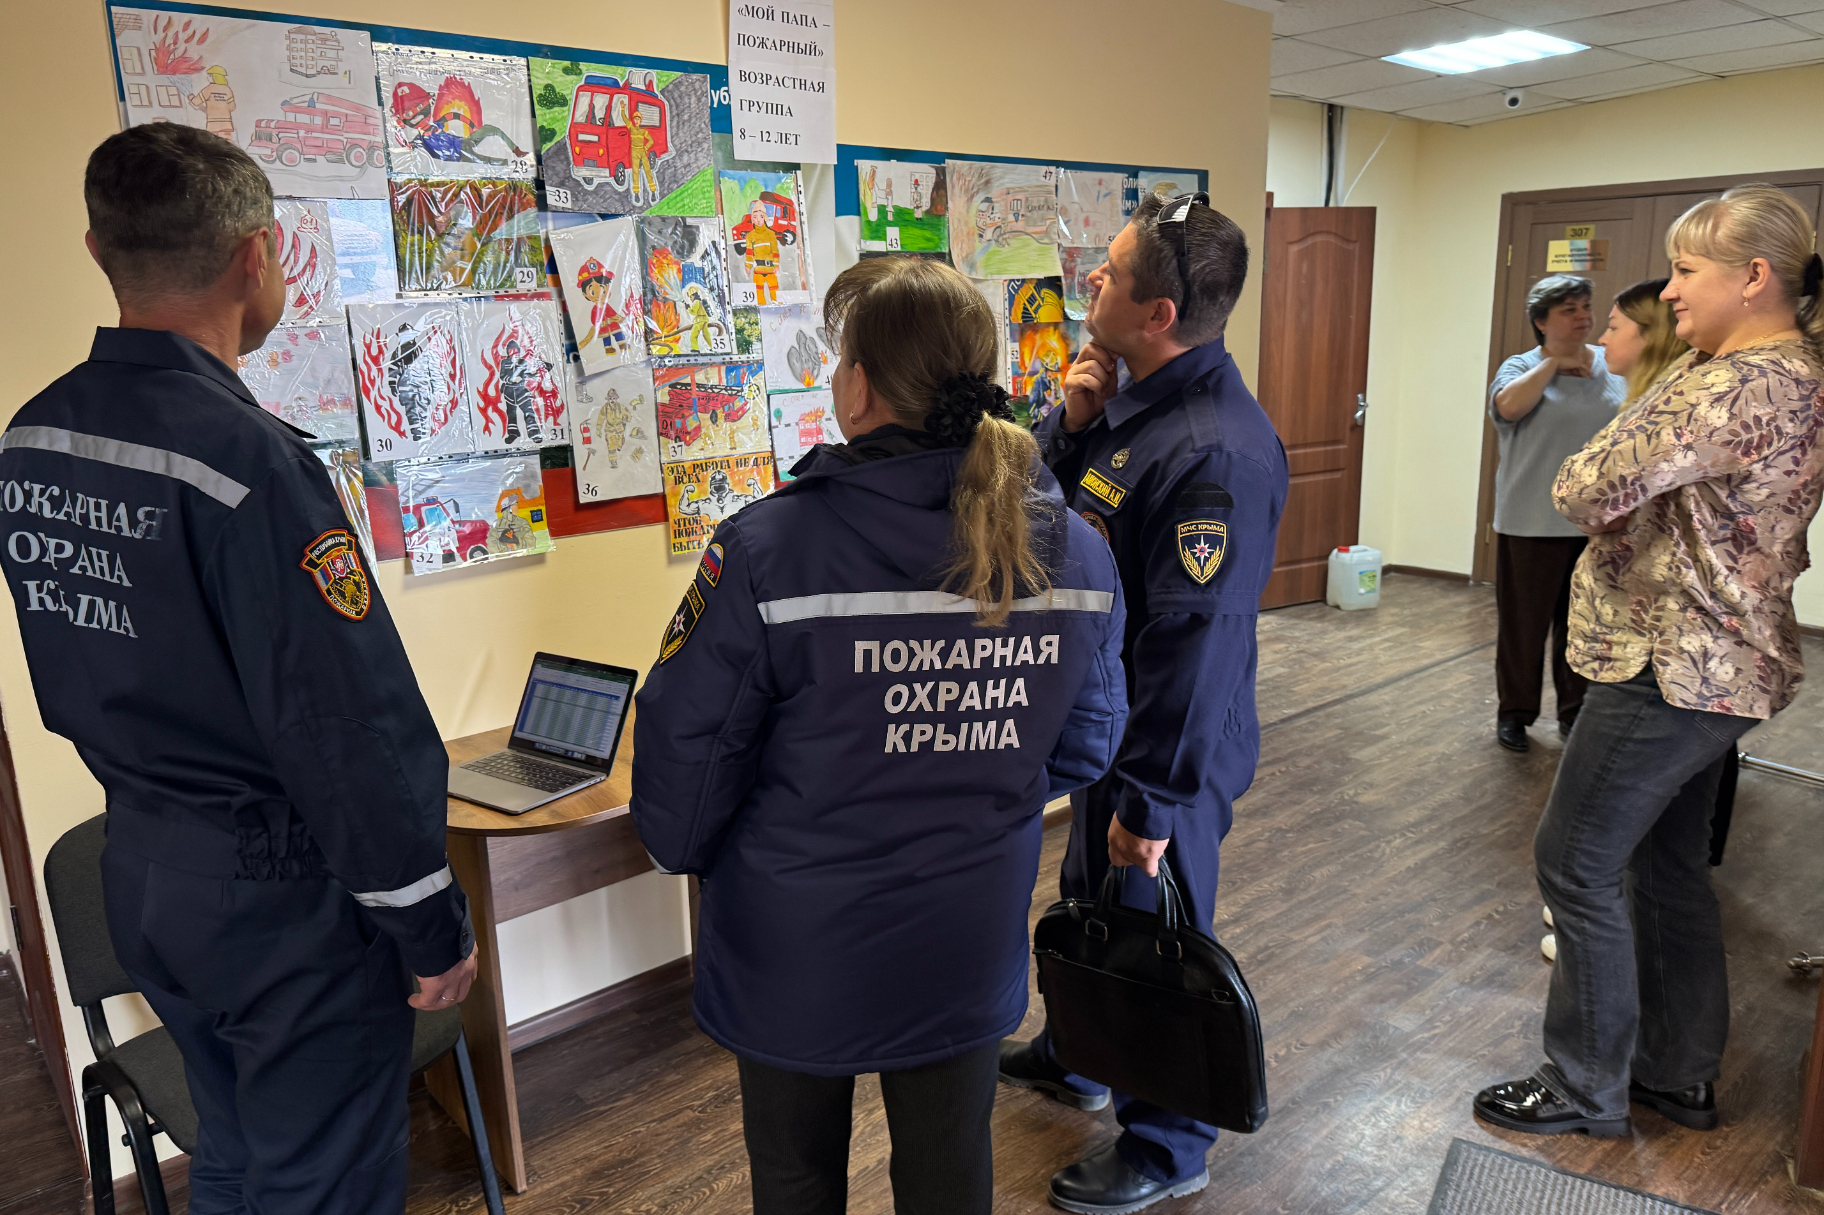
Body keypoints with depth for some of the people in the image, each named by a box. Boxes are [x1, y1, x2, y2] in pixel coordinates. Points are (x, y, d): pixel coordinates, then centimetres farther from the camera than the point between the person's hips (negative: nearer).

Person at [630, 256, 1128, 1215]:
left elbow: (686, 750, -16)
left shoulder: (768, 548, -26)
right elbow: (1084, 748, 2)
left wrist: (684, 850, 5)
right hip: (971, 947, 4)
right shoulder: (1075, 550, -10)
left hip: (799, 955, -3)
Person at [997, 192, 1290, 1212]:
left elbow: (1197, 642, -29)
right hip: (1103, 715, 9)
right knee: (1091, 900, 28)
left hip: (1169, 749, -9)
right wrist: (1072, 424, -9)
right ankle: (1077, 1058, 53)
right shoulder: (1132, 396, 1)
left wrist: (1154, 800, -23)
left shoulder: (1216, 451, -30)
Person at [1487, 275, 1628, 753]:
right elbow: (1508, 406, -23)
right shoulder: (1522, 367, -1)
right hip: (1533, 524, -3)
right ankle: (1515, 712, 17)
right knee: (1523, 624, 4)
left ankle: (1576, 711, 25)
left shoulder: (1615, 367, 8)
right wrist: (1554, 363, -13)